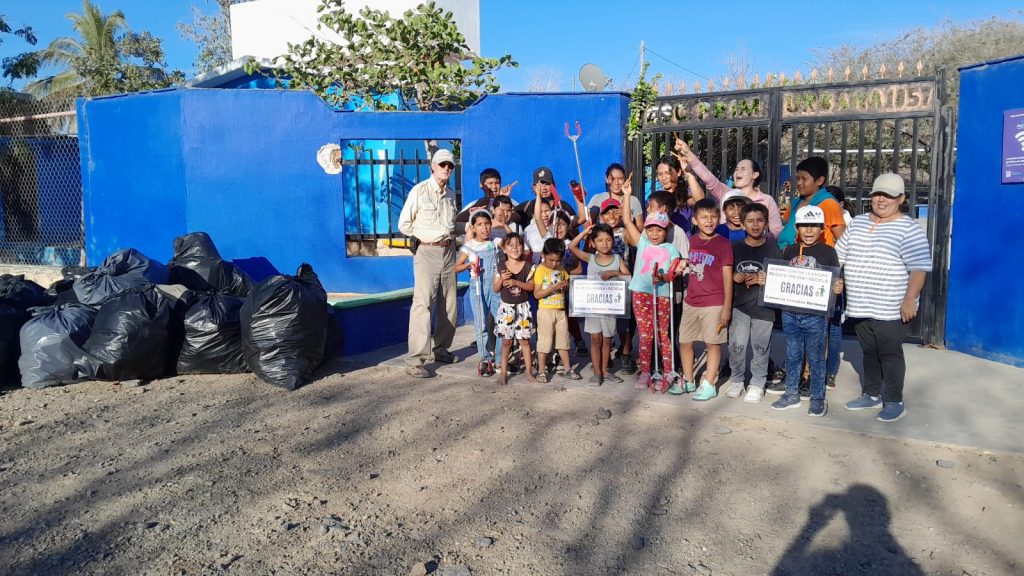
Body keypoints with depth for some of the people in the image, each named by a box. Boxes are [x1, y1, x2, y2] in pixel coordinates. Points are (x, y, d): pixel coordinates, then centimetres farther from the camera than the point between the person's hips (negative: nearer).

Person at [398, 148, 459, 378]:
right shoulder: (419, 191, -5)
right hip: (427, 253, -6)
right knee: (423, 304, -13)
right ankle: (415, 360, -13)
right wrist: (427, 235, -2)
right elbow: (404, 225, -2)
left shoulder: (451, 194, 12)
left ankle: (441, 349, 25)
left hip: (449, 251, 7)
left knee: (449, 305, 10)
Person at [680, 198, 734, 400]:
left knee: (712, 343, 4)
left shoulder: (723, 244, -9)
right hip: (691, 301, 5)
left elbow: (727, 277, -9)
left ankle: (709, 385, 15)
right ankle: (688, 380, 26)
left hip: (714, 304, -5)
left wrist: (727, 307, -11)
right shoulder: (691, 241, 5)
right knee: (684, 341, 10)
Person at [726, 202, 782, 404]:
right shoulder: (735, 248, 4)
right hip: (739, 304, 1)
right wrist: (734, 277, -10)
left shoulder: (773, 249, -1)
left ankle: (757, 384, 21)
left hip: (763, 306, -1)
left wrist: (764, 280, -15)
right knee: (737, 345, -2)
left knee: (760, 346, 6)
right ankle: (736, 380, 18)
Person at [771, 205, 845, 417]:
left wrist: (838, 288, -22)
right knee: (792, 355, 13)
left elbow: (836, 282, -1)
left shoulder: (828, 252, -3)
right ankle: (792, 394, 25)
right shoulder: (789, 251, 7)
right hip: (790, 313, 4)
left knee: (815, 357, 6)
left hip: (815, 315, -4)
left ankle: (818, 399, 17)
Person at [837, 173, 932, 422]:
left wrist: (909, 300, -19)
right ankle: (871, 395, 28)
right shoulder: (857, 223, 10)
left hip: (891, 309, -6)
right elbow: (838, 256, 17)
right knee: (869, 352, 16)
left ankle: (894, 402, 14)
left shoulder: (908, 229, -10)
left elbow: (919, 268, -14)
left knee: (890, 355, 2)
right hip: (860, 307, 6)